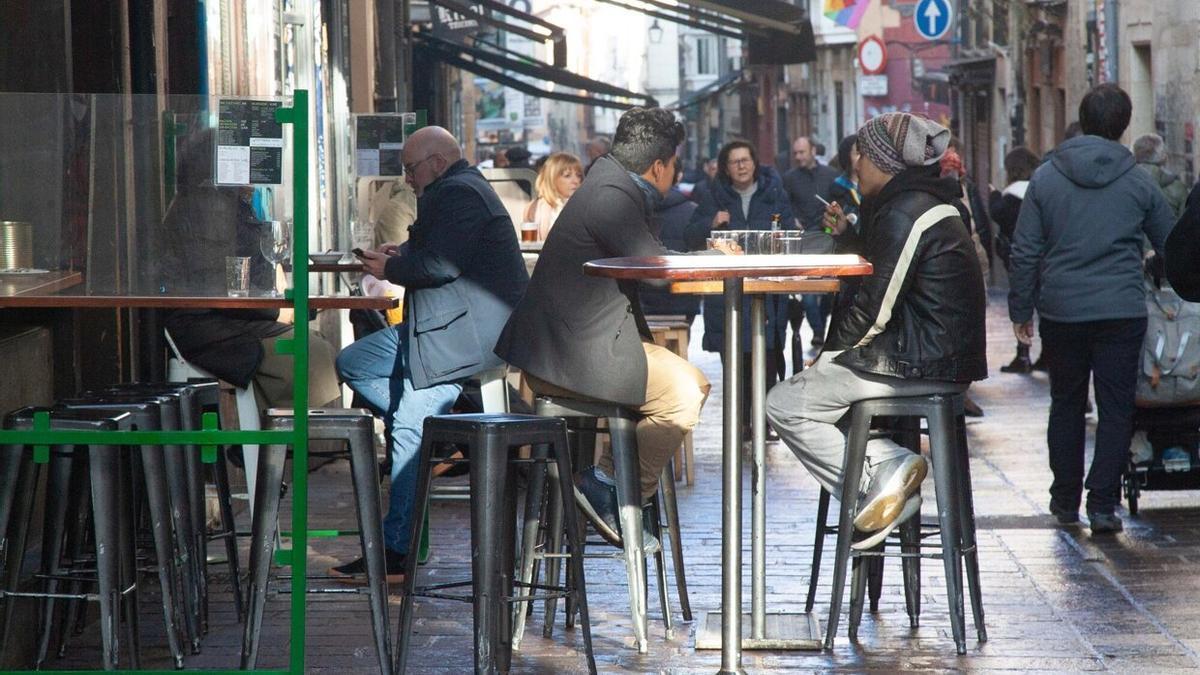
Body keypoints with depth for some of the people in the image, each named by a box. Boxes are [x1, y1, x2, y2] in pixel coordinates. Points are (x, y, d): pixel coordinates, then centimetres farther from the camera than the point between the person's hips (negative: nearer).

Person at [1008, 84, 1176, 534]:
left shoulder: (1045, 179, 0)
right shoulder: (1139, 183, 1)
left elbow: (1025, 252, 0)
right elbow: (1172, 246, 11)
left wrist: (1021, 310, 8)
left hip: (1061, 311, 1)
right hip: (1122, 311, -1)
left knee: (1066, 404, 15)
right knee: (1116, 407, 3)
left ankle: (1066, 498, 21)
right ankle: (1103, 503, -3)